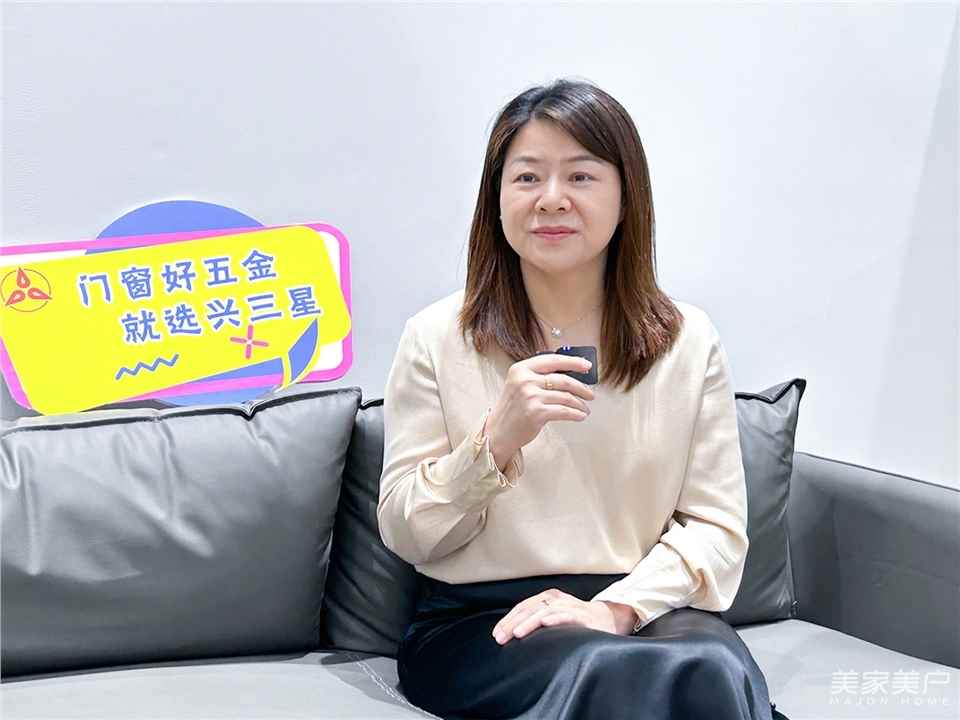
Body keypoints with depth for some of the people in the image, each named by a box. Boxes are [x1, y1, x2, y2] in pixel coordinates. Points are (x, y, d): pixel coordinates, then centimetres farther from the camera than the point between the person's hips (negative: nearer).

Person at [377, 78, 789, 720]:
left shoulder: (688, 341, 6)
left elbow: (717, 527, 3)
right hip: (478, 620, -2)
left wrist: (617, 607, -15)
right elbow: (405, 536, 1)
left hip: (645, 610, 2)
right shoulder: (437, 338, 2)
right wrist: (495, 441, -17)